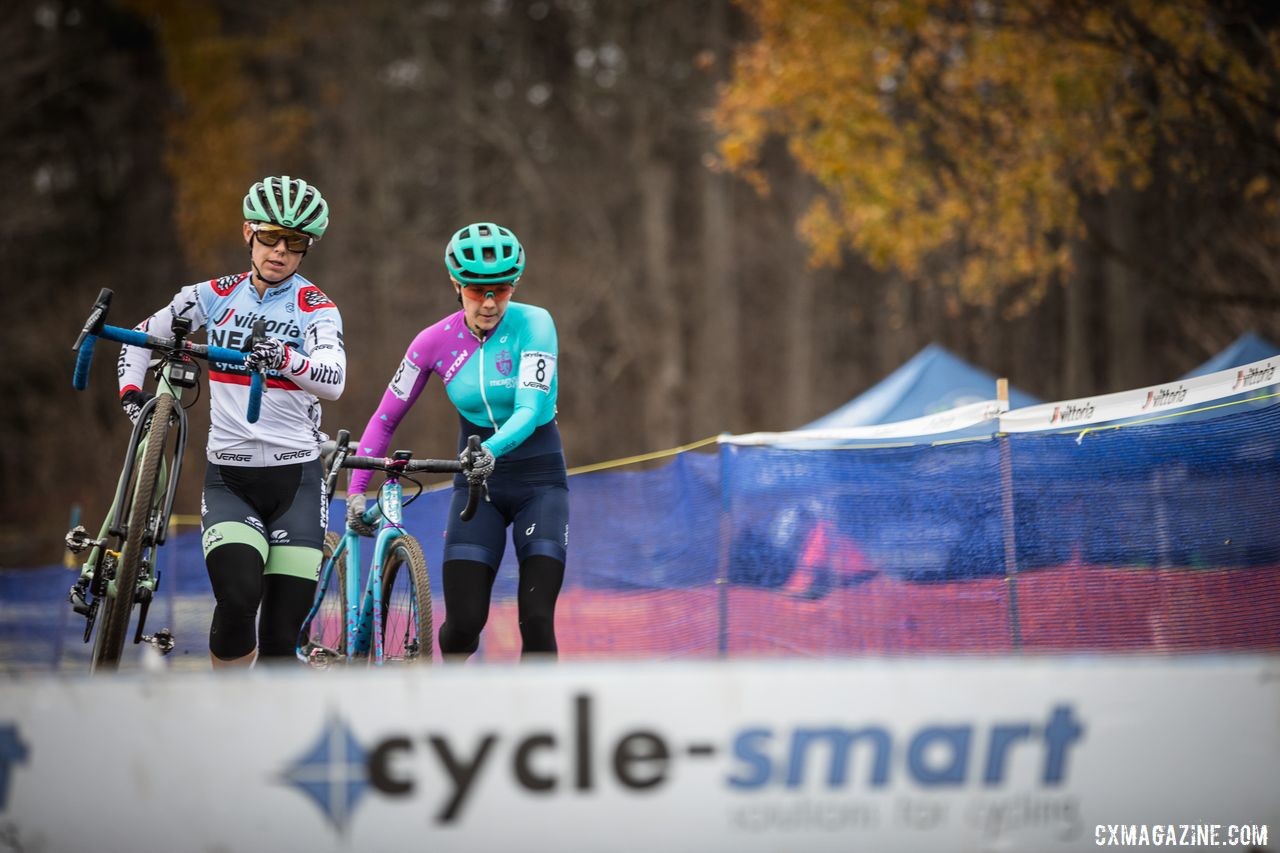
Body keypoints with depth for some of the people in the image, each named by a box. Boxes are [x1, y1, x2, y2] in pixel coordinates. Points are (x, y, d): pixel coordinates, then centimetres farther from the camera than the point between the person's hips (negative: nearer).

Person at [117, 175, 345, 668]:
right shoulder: (214, 297, 6)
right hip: (228, 475, 1)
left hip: (295, 478, -1)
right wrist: (131, 392, 1)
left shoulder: (315, 308, -2)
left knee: (281, 638, -6)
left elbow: (333, 381, -21)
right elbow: (142, 337, 18)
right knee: (238, 597, -24)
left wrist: (283, 358, -39)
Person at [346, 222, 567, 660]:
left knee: (536, 620, -16)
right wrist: (356, 490, -9)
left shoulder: (533, 324, -14)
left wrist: (492, 450, -44)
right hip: (477, 481, 2)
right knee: (463, 624, -9)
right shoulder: (435, 341, -6)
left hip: (539, 477, -2)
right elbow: (386, 417, 1)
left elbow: (530, 408, -25)